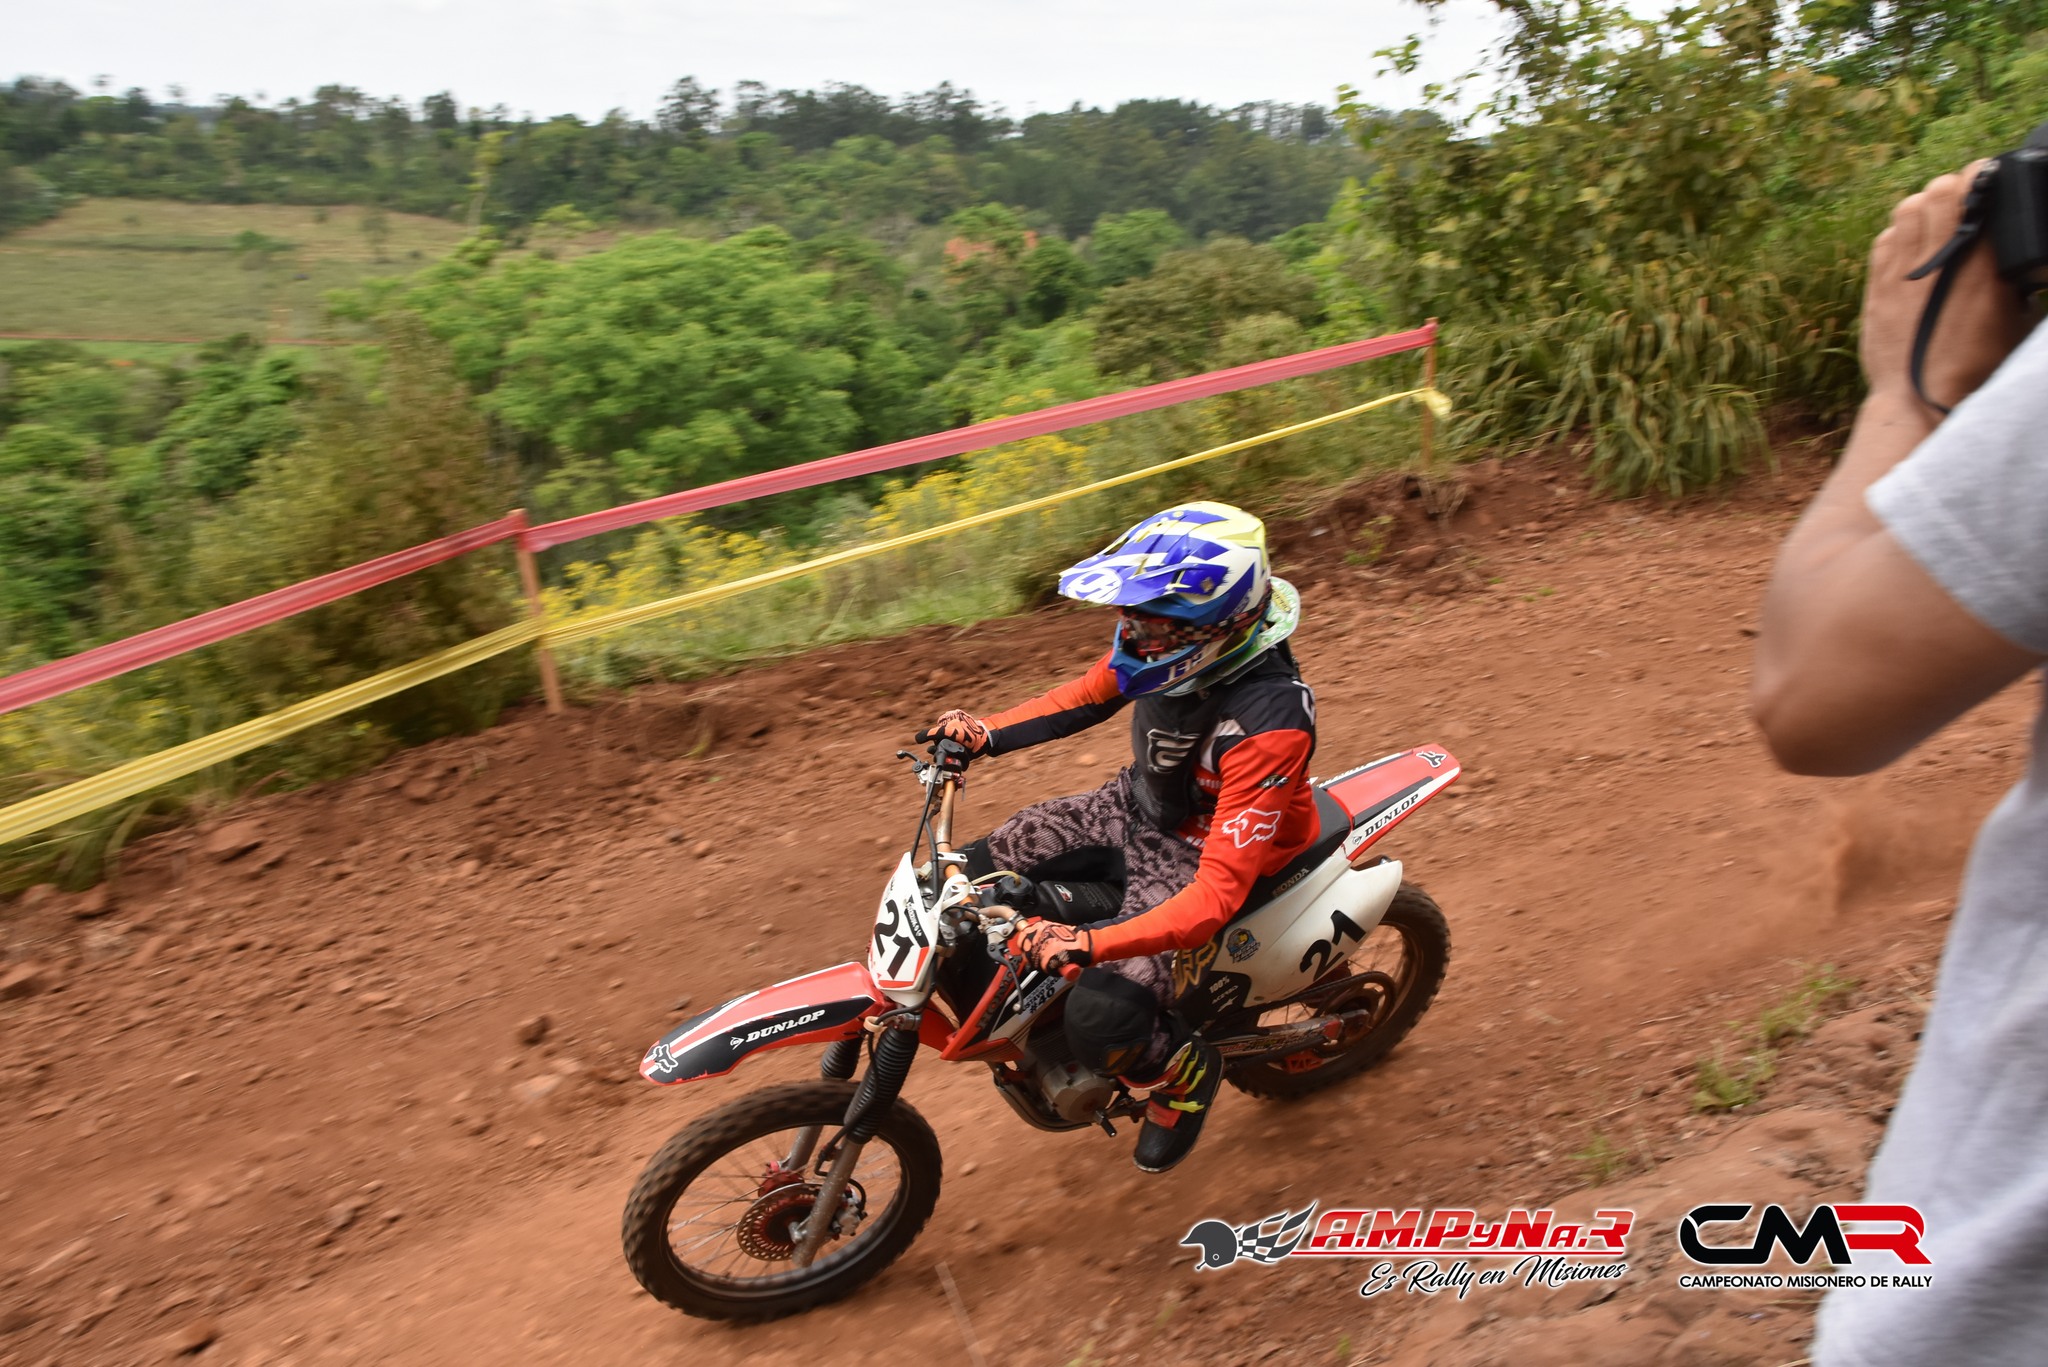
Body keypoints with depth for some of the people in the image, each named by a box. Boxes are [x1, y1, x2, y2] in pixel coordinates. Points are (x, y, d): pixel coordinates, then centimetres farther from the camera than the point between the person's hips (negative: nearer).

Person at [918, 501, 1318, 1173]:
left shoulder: (1268, 724, -36)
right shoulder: (1174, 642, -16)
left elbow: (1219, 892, -37)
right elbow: (1090, 696, 6)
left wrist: (1088, 944, -47)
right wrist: (985, 732, -6)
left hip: (1199, 855, -7)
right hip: (1134, 803, 7)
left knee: (1098, 1019, -22)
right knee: (971, 873, -1)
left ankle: (1183, 1068, 12)